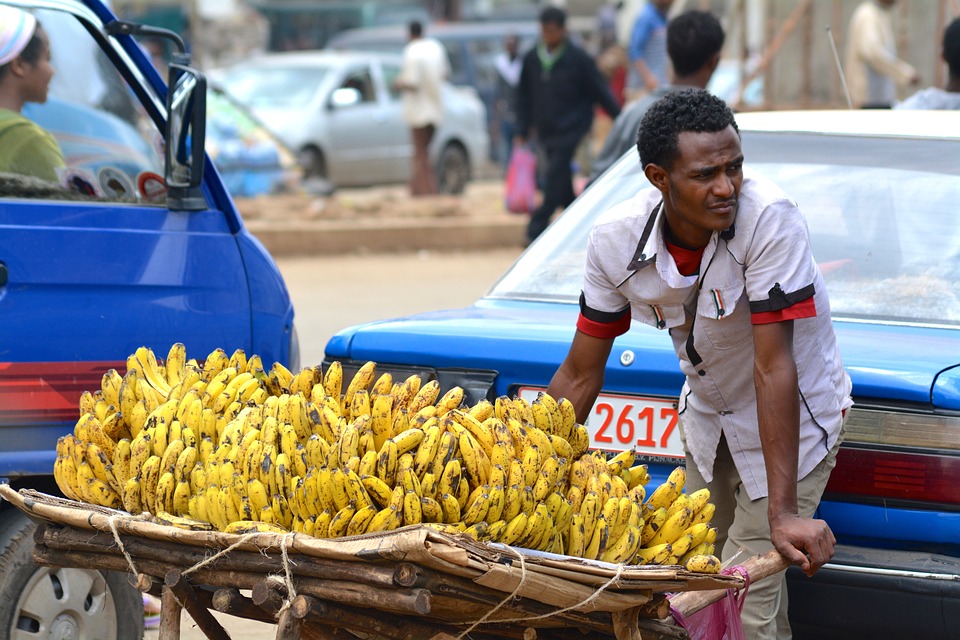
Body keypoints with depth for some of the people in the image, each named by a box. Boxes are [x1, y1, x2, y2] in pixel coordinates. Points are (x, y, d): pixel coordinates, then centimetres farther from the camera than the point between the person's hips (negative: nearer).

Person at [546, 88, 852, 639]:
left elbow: (773, 369, -35)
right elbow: (580, 376, -8)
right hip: (708, 415, 5)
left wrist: (783, 512, -37)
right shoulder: (615, 241, -20)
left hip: (795, 414, -5)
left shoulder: (770, 218, -34)